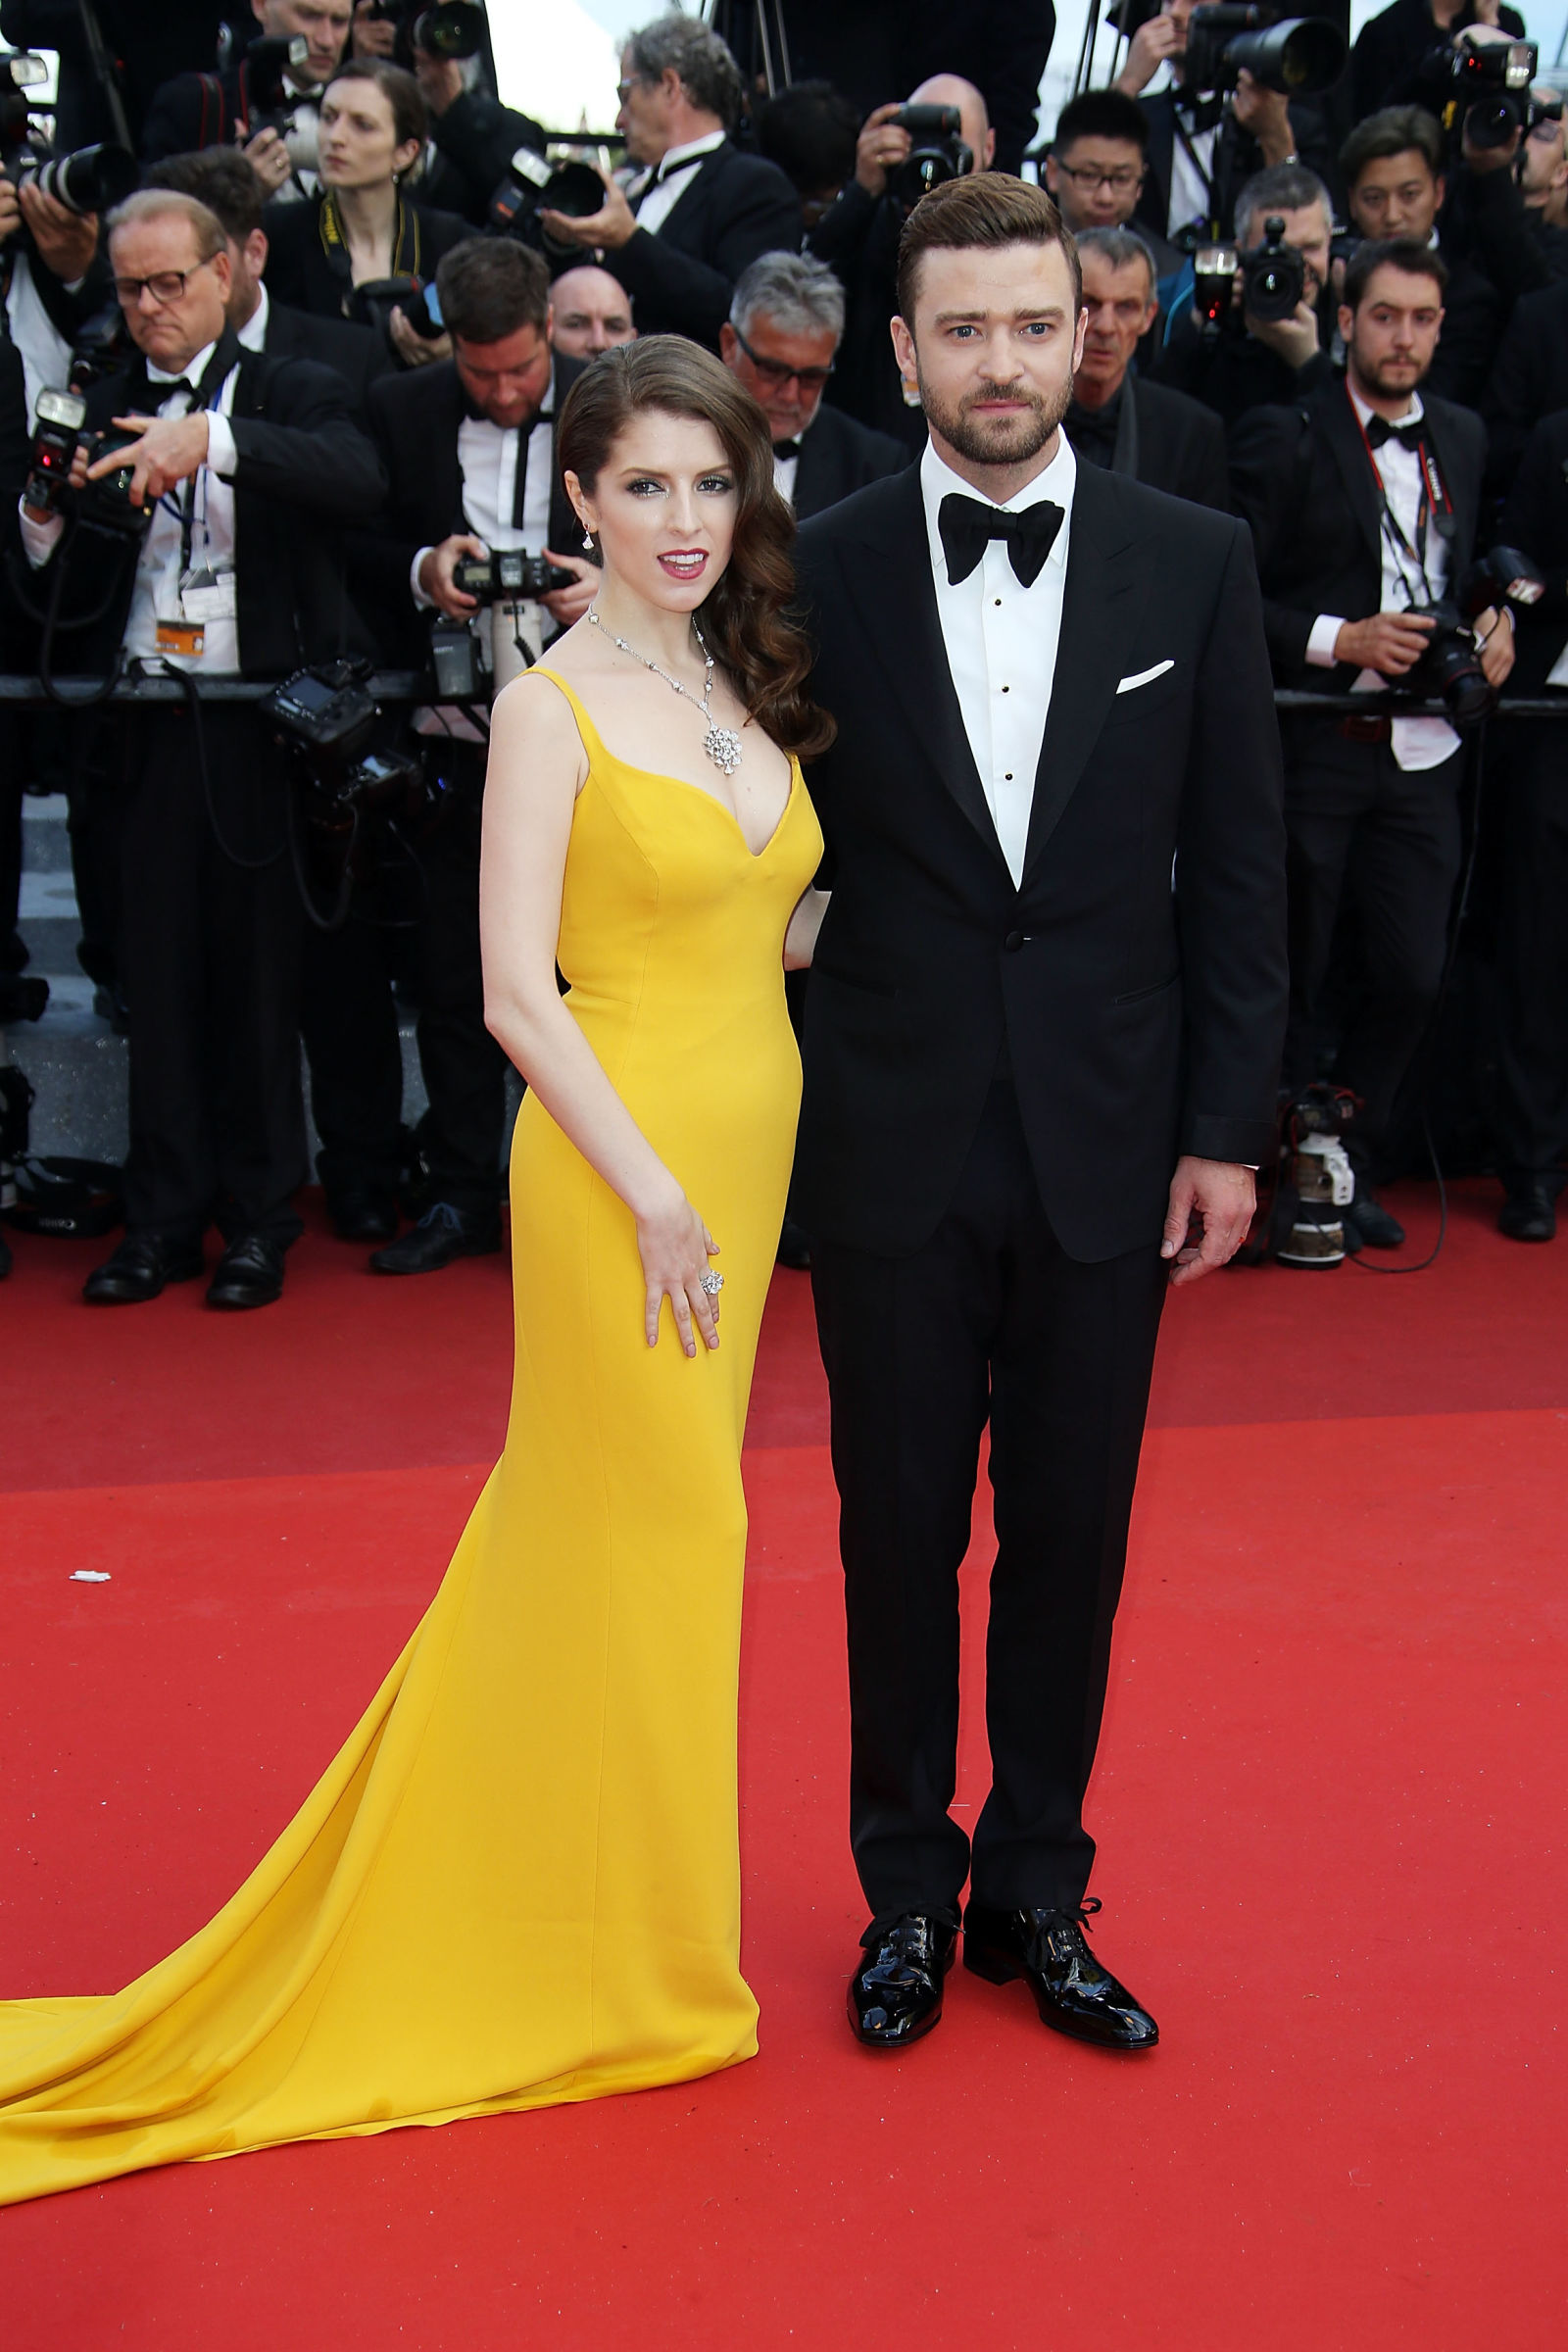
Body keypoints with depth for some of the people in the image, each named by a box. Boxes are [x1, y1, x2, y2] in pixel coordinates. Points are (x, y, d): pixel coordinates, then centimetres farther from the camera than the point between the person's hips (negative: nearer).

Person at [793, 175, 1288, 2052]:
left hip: (1111, 1140, 1)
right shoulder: (820, 572, -2)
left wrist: (1227, 1128, -1)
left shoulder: (1194, 565, 0)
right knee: (898, 1532, 10)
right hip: (893, 1141, 0)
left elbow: (1237, 866, 2)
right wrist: (767, 1119, 0)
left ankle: (1037, 1891, 28)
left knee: (1070, 1537, 10)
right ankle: (907, 1892, 28)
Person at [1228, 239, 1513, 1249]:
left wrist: (1497, 620, 3)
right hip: (1311, 746, -4)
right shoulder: (1283, 438, -4)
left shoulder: (1462, 438, 13)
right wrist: (1339, 640, -17)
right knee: (1293, 980, 4)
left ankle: (1352, 1174, 22)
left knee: (1413, 975, 4)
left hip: (1422, 749, 5)